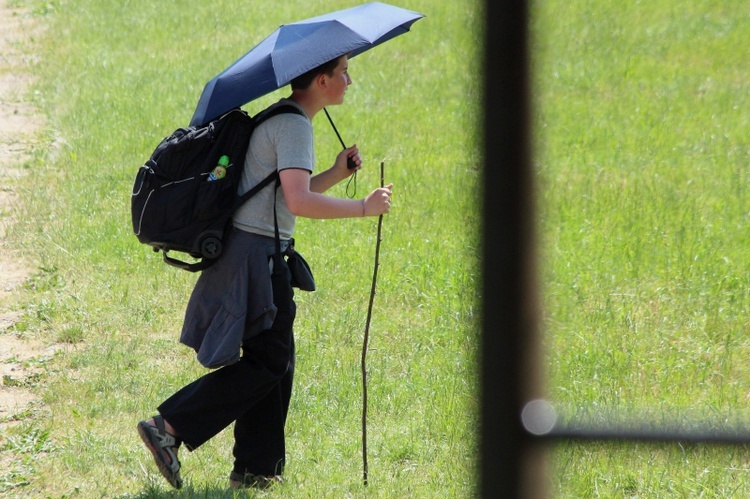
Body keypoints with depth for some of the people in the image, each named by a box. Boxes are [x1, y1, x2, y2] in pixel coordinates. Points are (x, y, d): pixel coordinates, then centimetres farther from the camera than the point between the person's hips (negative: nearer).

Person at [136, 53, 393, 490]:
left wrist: (336, 174, 9)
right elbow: (299, 202, -25)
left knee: (277, 363, 11)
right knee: (268, 364, -7)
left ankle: (255, 469, 14)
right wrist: (363, 207, -19)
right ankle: (169, 428, -8)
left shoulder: (281, 119, 18)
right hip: (256, 256, -10)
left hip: (264, 258, 10)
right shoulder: (293, 125, -14)